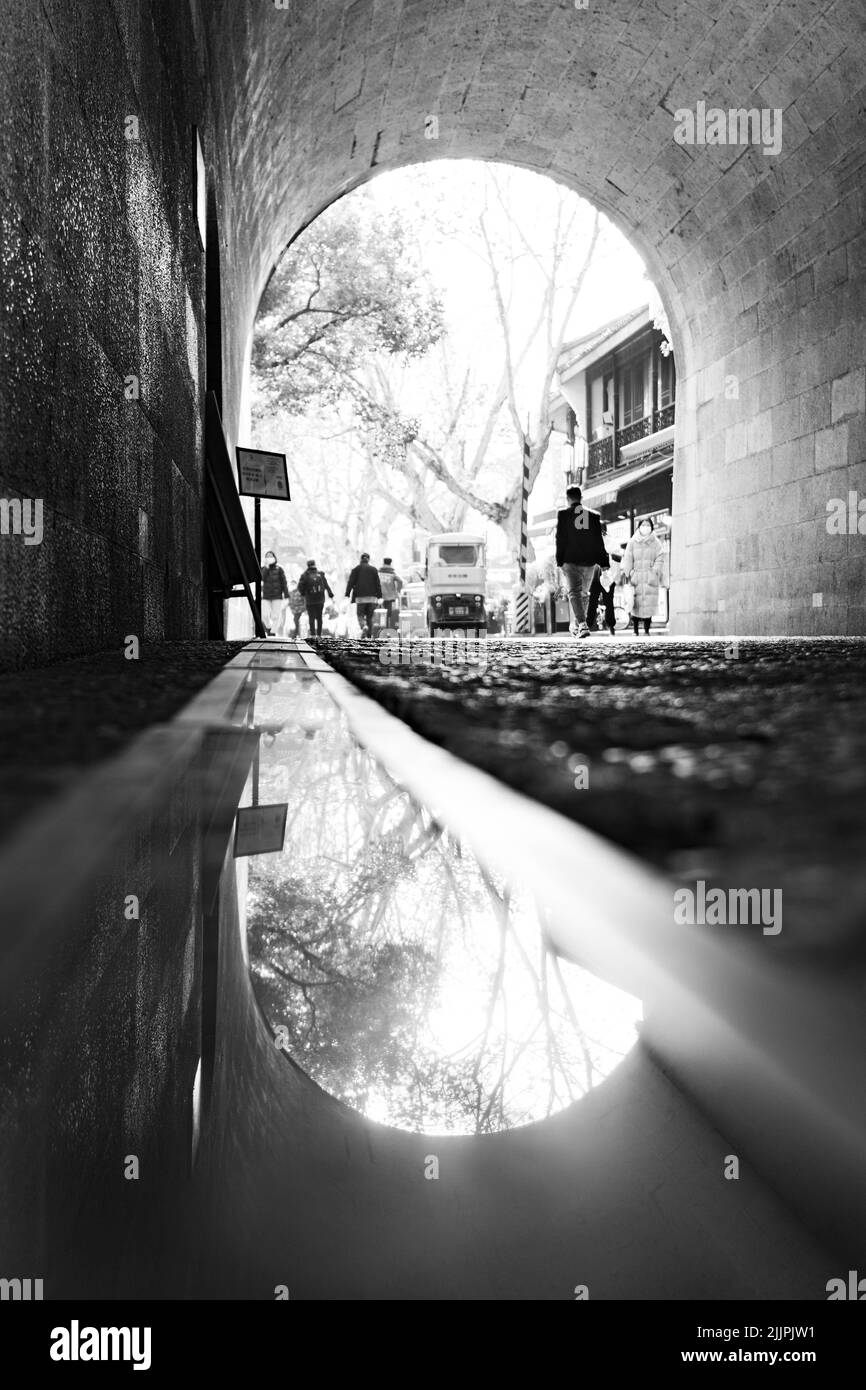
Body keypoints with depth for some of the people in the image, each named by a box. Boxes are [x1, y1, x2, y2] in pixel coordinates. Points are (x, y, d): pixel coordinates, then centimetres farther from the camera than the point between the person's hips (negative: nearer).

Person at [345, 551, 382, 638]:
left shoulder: (356, 569, 2)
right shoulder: (374, 570, 7)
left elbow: (351, 582, -2)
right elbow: (378, 584, 5)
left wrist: (348, 594, -2)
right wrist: (379, 596, 8)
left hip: (360, 597, -2)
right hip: (372, 597, 2)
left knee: (360, 615, 4)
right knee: (369, 617, 9)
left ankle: (364, 626, -26)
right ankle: (369, 635, 6)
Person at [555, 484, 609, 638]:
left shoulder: (563, 514, -2)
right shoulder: (594, 515, 5)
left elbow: (560, 539, -4)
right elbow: (599, 540, 4)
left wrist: (560, 560, -1)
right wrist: (603, 562, 5)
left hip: (571, 560, -3)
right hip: (589, 561, 3)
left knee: (574, 592, -7)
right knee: (584, 593, 18)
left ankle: (582, 625, -26)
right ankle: (575, 625, 28)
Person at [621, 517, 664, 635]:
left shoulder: (655, 542, 10)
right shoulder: (632, 542, 9)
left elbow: (660, 558, 4)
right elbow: (628, 559, 7)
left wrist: (655, 572, -8)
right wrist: (627, 573, -3)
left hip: (650, 578, 0)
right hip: (636, 577, 0)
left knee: (649, 605, -6)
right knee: (636, 604, -5)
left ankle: (647, 631, 0)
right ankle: (635, 630, 3)